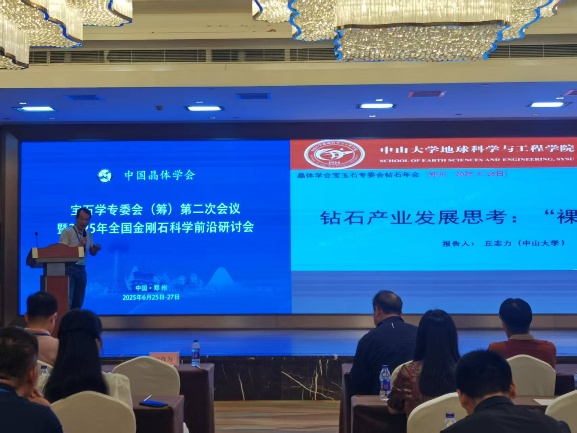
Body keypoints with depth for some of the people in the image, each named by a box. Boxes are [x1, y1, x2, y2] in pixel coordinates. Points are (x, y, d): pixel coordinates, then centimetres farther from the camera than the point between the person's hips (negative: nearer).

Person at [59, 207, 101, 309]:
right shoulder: (67, 232, -6)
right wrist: (79, 245, -22)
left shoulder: (88, 235, 13)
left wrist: (96, 249, -6)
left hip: (81, 270, 6)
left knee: (78, 302, 10)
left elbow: (92, 253, 17)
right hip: (69, 269, -6)